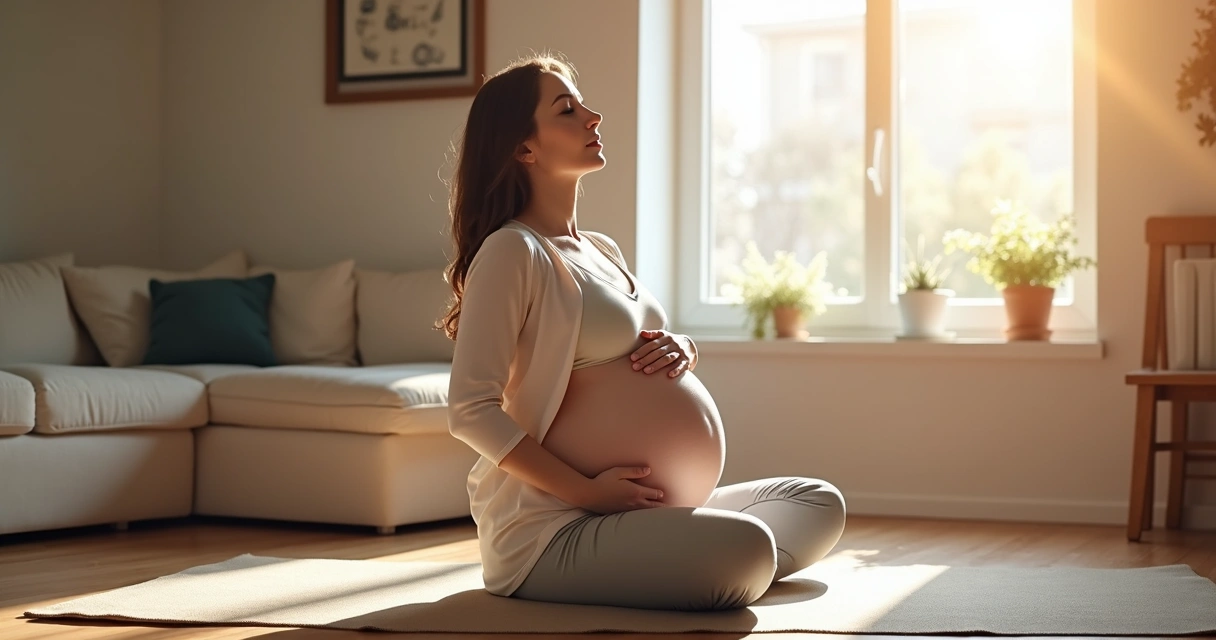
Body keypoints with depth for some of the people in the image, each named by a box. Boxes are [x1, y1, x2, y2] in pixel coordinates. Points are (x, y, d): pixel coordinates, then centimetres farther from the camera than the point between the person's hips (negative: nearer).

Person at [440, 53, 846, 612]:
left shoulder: (603, 250, 17)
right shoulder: (511, 252, -11)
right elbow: (471, 410, -19)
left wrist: (682, 350, 3)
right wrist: (586, 490, -19)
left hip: (645, 517, 9)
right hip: (554, 529, -9)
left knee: (819, 503, 13)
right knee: (744, 549, -32)